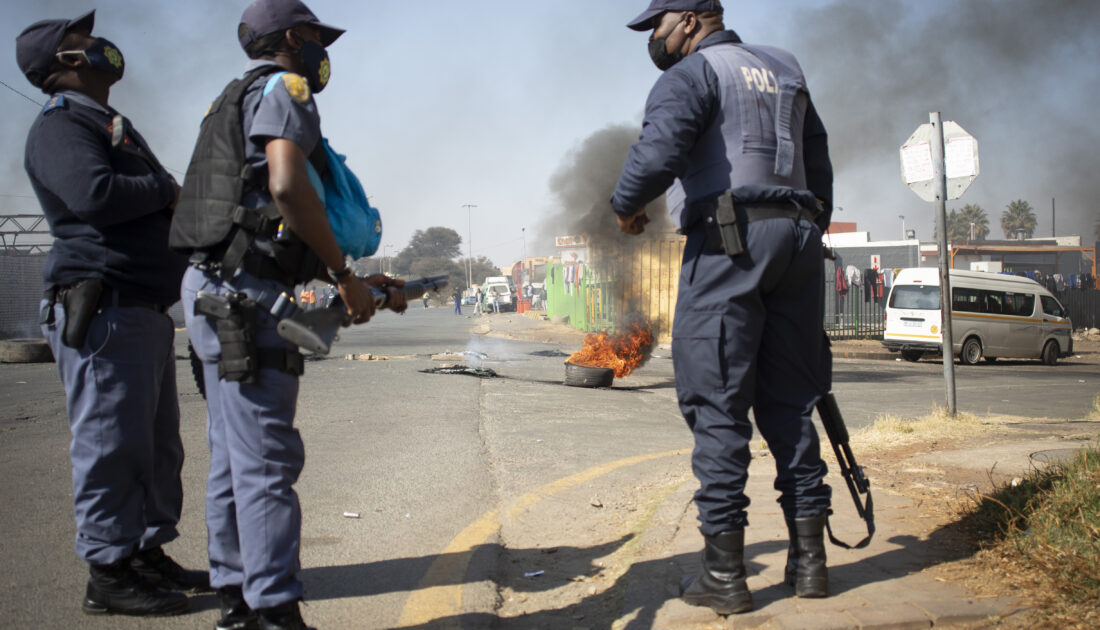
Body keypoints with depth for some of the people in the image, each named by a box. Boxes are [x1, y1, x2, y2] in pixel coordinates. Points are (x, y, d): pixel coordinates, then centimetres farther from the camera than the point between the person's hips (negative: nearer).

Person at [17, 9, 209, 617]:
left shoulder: (115, 126, 26)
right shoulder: (59, 127, -6)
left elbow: (151, 212, 28)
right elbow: (94, 196, -25)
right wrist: (166, 190, -9)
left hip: (148, 310, 10)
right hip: (104, 309, -10)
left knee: (157, 442, 14)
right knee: (112, 441, -7)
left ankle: (149, 554, 24)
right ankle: (108, 573, 1)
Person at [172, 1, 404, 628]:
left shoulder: (241, 103, 27)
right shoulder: (282, 88, -3)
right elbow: (287, 186, -23)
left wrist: (364, 281, 20)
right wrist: (346, 275, -14)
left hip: (222, 293, 10)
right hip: (247, 295, -10)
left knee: (234, 459, 13)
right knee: (266, 463, -9)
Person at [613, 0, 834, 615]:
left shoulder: (692, 74, -1)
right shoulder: (784, 69, 23)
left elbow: (660, 150, -18)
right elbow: (819, 156, 24)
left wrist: (627, 206, -2)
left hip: (730, 241, -7)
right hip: (798, 239, 7)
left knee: (719, 407, -4)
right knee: (790, 402, 11)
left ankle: (725, 573, -4)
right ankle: (809, 559, 13)